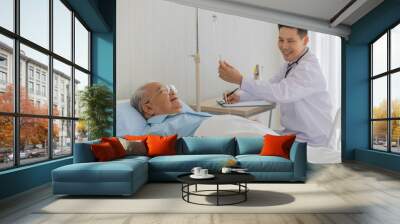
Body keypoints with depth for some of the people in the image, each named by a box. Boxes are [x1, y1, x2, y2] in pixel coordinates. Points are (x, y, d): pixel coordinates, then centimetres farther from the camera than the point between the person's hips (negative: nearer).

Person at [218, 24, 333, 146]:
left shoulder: (309, 68, -23)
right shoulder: (291, 63, 6)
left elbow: (280, 92, -36)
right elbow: (270, 86, 9)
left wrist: (240, 80, -40)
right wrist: (239, 95, -5)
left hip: (310, 142, -8)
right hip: (292, 133, 8)